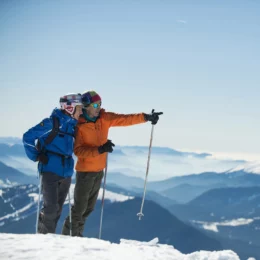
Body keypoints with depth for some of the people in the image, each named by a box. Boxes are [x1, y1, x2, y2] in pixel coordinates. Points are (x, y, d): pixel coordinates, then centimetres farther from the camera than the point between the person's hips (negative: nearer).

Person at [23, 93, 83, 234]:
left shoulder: (73, 125, 12)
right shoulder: (52, 122, -10)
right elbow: (28, 136, -6)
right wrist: (36, 156, -10)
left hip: (66, 172, 7)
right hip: (50, 170, -7)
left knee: (58, 209, 9)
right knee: (51, 208, -12)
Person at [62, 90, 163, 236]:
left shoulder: (104, 118, 0)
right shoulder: (79, 125, -16)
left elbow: (124, 119, -5)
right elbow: (78, 150, -21)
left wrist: (145, 117, -16)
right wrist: (99, 149, -31)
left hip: (99, 170, 6)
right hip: (85, 171, -6)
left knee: (89, 207, 13)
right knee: (79, 208, -5)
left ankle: (77, 235, 24)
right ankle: (68, 236, 6)